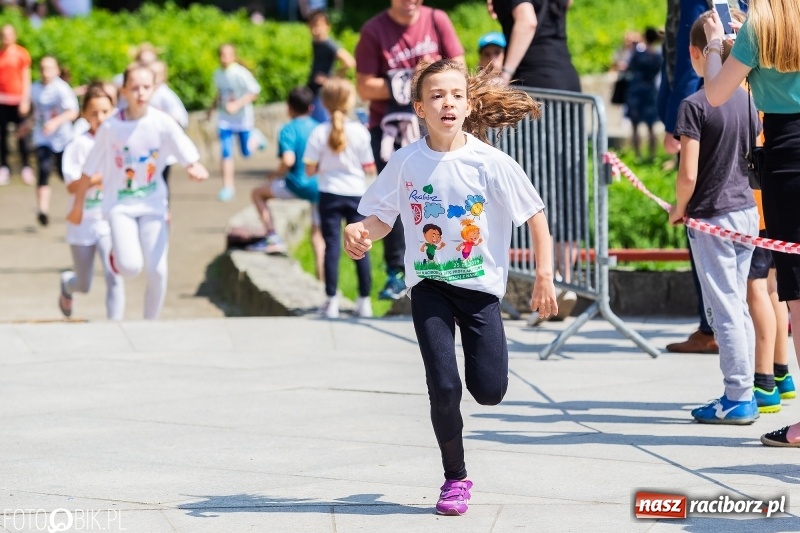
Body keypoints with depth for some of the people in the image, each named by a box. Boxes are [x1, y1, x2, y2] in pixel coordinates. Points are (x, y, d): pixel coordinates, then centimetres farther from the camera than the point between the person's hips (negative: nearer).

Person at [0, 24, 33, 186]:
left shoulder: (22, 54, 0)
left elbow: (26, 79, 0)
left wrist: (25, 101, -7)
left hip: (18, 99, -3)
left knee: (22, 134, -3)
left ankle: (26, 168, 1)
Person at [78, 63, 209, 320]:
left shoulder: (163, 123, -11)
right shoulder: (110, 127, -12)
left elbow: (190, 157, -15)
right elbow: (89, 171, -2)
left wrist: (195, 168, -39)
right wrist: (77, 207, 5)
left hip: (152, 203, 1)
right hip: (120, 204, -1)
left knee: (157, 271, -5)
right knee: (130, 267, -19)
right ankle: (116, 254, 18)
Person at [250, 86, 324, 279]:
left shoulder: (289, 130, -7)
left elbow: (288, 160, -20)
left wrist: (276, 174, -2)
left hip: (299, 185, -5)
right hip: (320, 187, 5)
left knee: (258, 193, 16)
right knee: (317, 232, 17)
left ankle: (273, 238, 5)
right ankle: (322, 276, 9)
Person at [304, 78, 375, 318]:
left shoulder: (319, 133, -7)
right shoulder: (360, 131, -7)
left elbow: (310, 170, -7)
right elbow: (369, 168, -4)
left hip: (330, 195, 0)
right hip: (356, 194, 0)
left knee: (332, 246, 1)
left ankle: (331, 301, -1)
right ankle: (364, 301, 9)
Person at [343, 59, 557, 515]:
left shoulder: (491, 162, -13)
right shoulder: (406, 162, -7)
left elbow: (536, 216, -6)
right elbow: (381, 218, 1)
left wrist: (545, 277, -8)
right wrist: (361, 233, -22)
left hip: (481, 285, -1)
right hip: (429, 286, 1)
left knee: (489, 391, -5)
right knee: (444, 388, -8)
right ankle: (456, 479, 12)